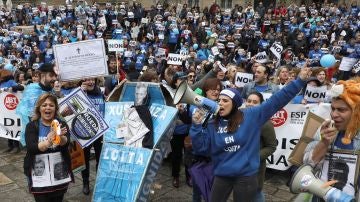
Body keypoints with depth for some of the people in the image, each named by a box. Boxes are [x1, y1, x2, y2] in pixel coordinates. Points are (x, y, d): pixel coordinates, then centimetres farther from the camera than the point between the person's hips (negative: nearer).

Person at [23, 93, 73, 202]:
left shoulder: (62, 124, 0)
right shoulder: (31, 126, -3)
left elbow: (65, 143, -18)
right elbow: (31, 148, -18)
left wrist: (60, 137, -42)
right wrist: (49, 141, -37)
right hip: (39, 174, -1)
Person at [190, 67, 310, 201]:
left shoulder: (251, 115, -5)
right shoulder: (213, 124, 1)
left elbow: (276, 100, -6)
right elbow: (200, 146, -2)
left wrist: (299, 81, -9)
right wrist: (197, 125, -15)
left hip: (246, 175, -2)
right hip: (222, 175, 2)